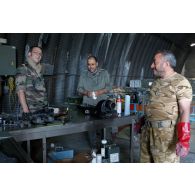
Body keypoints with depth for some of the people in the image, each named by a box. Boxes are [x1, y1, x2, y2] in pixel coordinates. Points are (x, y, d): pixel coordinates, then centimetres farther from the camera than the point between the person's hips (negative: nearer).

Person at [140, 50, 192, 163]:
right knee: (146, 160, 15)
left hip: (167, 132, -7)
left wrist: (183, 139, -25)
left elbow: (185, 112, -17)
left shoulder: (181, 83, -11)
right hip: (148, 130, 8)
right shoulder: (157, 82, 14)